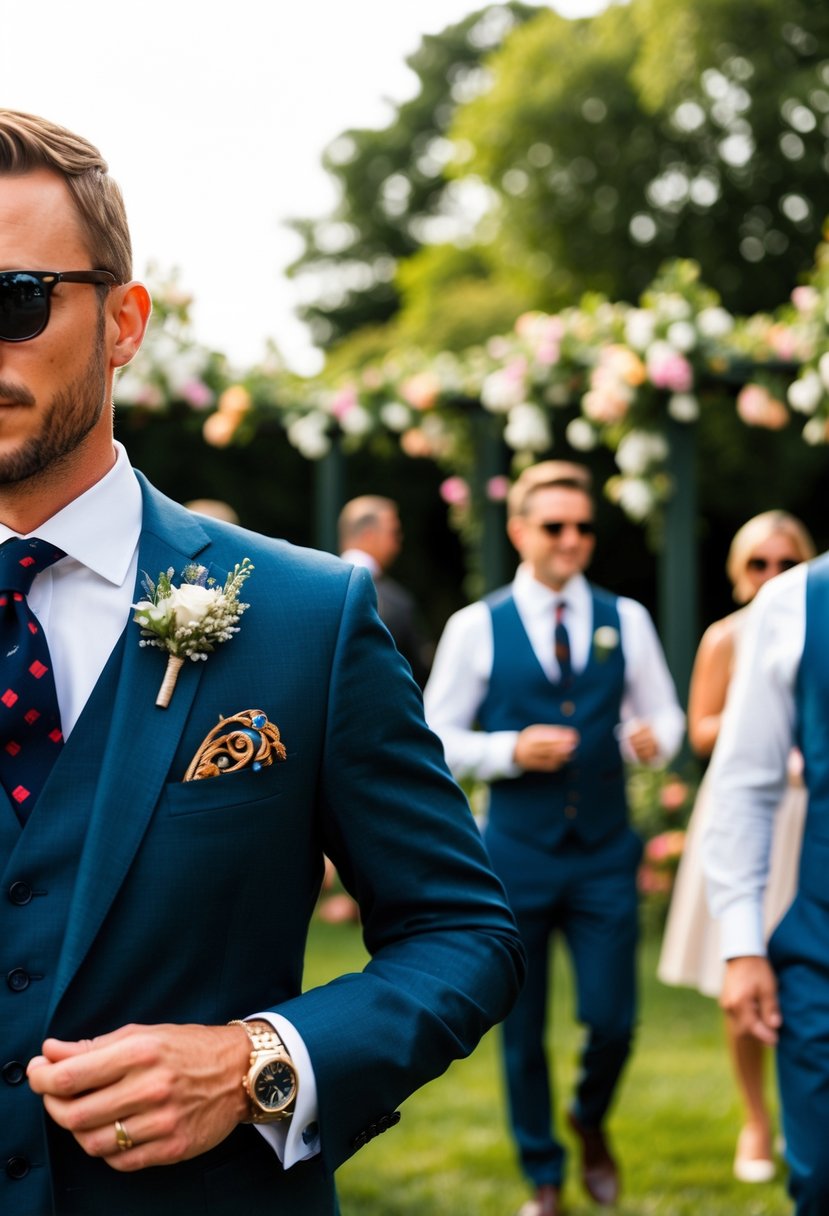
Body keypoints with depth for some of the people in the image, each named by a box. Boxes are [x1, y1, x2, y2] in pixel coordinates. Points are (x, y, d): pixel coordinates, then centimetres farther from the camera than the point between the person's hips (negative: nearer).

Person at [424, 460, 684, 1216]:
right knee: (523, 1031, 7)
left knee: (613, 1020, -1)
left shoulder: (625, 621, 4)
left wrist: (653, 737, -14)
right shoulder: (475, 628, -2)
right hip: (516, 858, -1)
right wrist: (511, 752, -16)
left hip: (605, 856, 1)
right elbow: (437, 739, 0)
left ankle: (591, 1121, 33)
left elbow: (663, 714, 9)